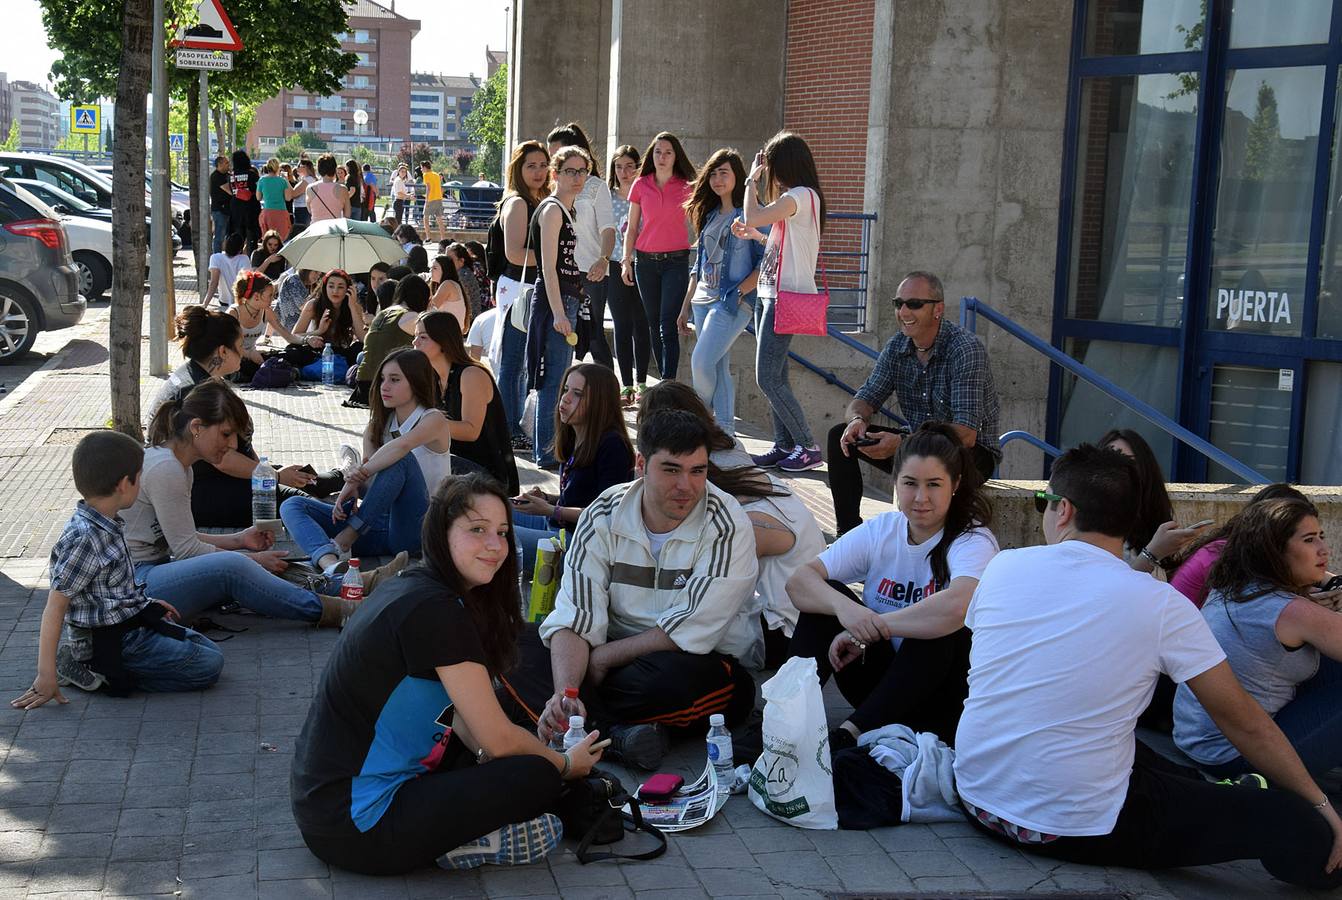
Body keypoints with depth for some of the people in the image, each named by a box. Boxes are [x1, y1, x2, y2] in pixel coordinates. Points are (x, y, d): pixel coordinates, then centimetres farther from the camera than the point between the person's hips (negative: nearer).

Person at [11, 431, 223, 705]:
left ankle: (105, 669, 6)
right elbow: (55, 607, -24)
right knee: (209, 666, -13)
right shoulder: (84, 539, -24)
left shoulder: (108, 526, 4)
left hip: (131, 623, 10)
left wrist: (146, 604, 25)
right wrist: (46, 675, -25)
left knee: (209, 650, 11)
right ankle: (94, 670, -8)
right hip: (111, 639, -10)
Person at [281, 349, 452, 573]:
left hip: (417, 529, -6)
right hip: (379, 522, 7)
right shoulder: (379, 425, 15)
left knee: (401, 459, -32)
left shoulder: (433, 420, -4)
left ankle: (345, 540, -25)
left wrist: (361, 473, -23)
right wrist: (354, 484, -19)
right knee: (292, 505, -9)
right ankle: (331, 563, -43)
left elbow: (401, 446, -28)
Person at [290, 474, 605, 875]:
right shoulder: (435, 610, -20)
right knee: (536, 778, -10)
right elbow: (499, 738, -13)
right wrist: (566, 764, 5)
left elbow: (462, 717, 14)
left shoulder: (412, 588, 9)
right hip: (355, 831, -10)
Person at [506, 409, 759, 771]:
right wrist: (565, 691, -30)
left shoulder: (726, 527, -15)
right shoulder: (604, 515, -5)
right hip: (617, 655, 4)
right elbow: (576, 618, -12)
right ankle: (617, 733, -29)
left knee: (681, 676, -40)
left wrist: (600, 658, -13)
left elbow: (690, 633, -20)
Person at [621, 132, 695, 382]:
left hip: (676, 260, -3)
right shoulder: (641, 186, 6)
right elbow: (632, 228, 11)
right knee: (654, 324, 8)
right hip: (645, 260, 3)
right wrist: (627, 260, 4)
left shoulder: (686, 187, 1)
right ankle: (665, 379, 18)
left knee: (668, 325, -12)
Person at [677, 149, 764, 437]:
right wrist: (685, 306, 18)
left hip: (733, 302, -7)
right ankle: (725, 431, 15)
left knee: (702, 362, -15)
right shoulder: (711, 215, 16)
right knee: (718, 368, 9)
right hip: (703, 301, 8)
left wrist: (741, 290, -19)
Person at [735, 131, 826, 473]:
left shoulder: (801, 196, -14)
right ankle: (785, 445, 16)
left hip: (785, 296, -10)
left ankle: (808, 447, -4)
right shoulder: (794, 198, 18)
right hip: (770, 293, 10)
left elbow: (752, 217, -22)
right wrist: (754, 235, 13)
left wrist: (752, 180, -9)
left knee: (768, 378, -10)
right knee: (774, 377, 11)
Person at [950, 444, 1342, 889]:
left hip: (977, 799, 5)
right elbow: (1243, 721, -3)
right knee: (1305, 830, -1)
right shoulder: (1160, 604, -10)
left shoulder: (1003, 567, -2)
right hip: (1079, 830, -5)